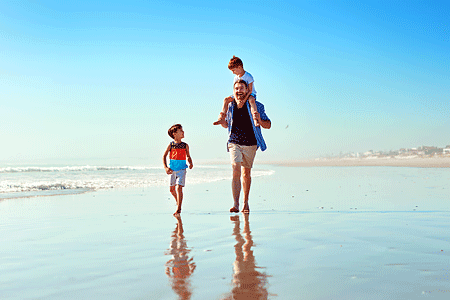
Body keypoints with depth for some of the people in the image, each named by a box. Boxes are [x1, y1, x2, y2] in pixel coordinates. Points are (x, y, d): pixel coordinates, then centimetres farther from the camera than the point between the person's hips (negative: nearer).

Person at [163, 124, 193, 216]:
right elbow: (164, 156, 1)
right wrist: (165, 168, -10)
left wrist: (191, 163, -5)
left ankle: (178, 209, -14)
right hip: (172, 170, 2)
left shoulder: (185, 145, 0)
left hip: (181, 170, -2)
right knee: (172, 189, 12)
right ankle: (178, 201, 42)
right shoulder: (171, 145, -4)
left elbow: (188, 156, 14)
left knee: (179, 188, -16)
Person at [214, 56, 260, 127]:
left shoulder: (248, 76, -17)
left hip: (250, 94, -7)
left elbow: (250, 90, -21)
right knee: (226, 99, -12)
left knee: (251, 100, -43)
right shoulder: (236, 78, 4)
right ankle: (222, 117, -20)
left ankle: (255, 119, -55)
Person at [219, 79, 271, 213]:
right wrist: (221, 121, -4)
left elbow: (268, 125, 0)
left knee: (246, 173, 10)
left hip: (250, 144, 0)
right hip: (234, 143, 0)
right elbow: (226, 124, 18)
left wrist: (259, 120, -21)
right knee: (236, 170, -17)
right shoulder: (230, 106, 4)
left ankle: (245, 203, 25)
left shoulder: (256, 106, -2)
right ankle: (236, 204, -19)